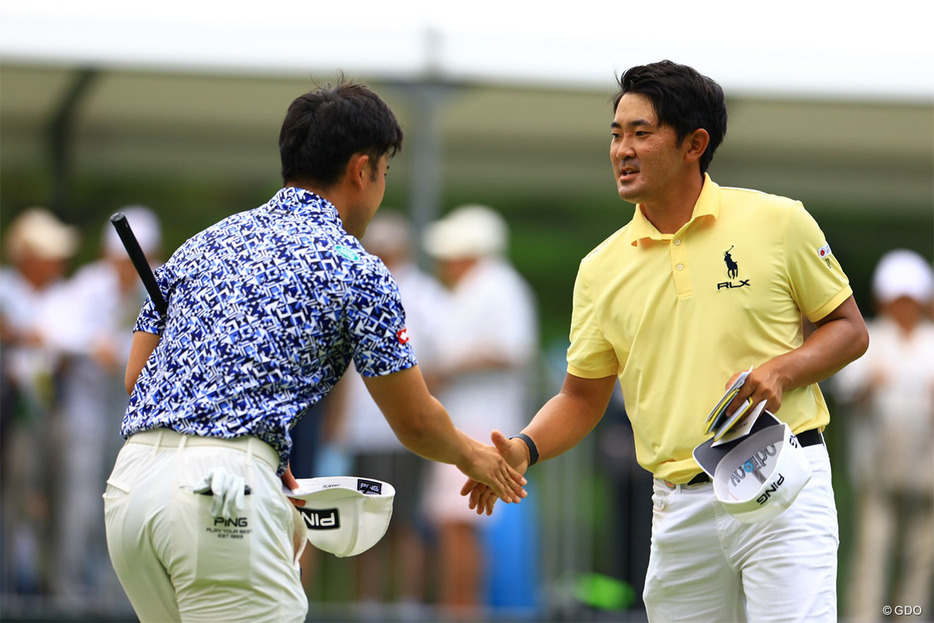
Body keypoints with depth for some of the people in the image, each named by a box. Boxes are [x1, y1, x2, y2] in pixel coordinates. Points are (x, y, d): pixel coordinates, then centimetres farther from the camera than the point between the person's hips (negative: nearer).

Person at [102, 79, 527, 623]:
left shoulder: (206, 243, 23)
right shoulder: (356, 270, 4)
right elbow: (416, 423, 12)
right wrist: (471, 456, 35)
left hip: (129, 480, 7)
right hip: (222, 484, -7)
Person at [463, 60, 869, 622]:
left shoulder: (778, 223, 0)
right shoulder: (602, 269, 9)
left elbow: (850, 328, 7)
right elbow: (583, 397, 14)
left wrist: (780, 370, -12)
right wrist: (524, 449, -6)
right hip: (679, 507, 3)